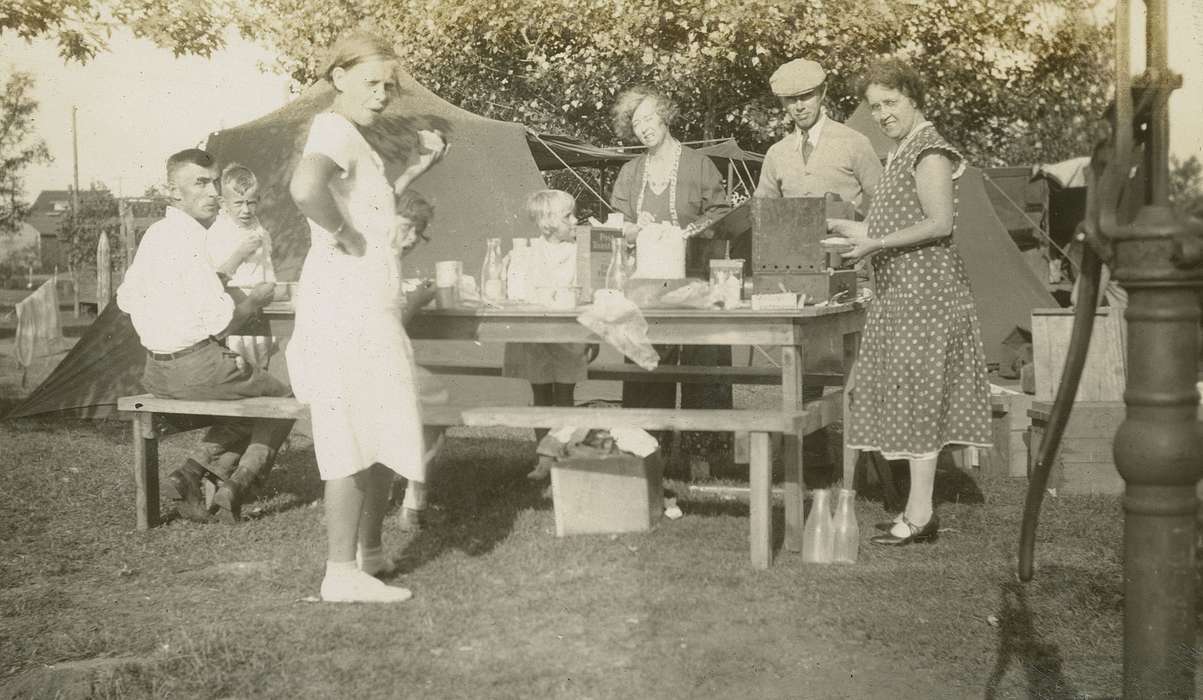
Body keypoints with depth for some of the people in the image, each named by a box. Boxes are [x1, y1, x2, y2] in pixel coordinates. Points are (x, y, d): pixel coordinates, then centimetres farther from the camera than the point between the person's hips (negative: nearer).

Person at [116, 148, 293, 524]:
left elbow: (126, 298, 21)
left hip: (157, 372, 8)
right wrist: (255, 298, -3)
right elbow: (221, 323, -22)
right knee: (282, 399, 13)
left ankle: (192, 471, 8)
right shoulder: (189, 239, -18)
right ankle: (235, 486, 0)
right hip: (197, 365, -8)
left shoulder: (154, 233, 9)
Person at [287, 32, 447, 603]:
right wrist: (343, 237, -20)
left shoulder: (353, 138, 20)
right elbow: (306, 187, -34)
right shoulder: (334, 130, -13)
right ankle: (343, 572, -3)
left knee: (383, 434, 16)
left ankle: (368, 552, 29)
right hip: (347, 304, -10)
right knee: (357, 436, -8)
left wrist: (415, 168, 20)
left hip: (369, 308, 10)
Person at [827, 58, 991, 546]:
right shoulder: (903, 152, 19)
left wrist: (876, 244, -20)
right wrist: (853, 229, 18)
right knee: (909, 394, 10)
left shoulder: (928, 151, -11)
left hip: (925, 287, -10)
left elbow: (940, 222, -20)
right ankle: (919, 508, 16)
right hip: (903, 289, 10)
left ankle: (919, 514, -3)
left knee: (917, 393, -7)